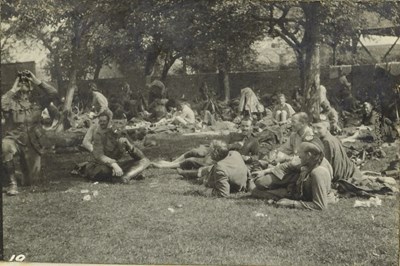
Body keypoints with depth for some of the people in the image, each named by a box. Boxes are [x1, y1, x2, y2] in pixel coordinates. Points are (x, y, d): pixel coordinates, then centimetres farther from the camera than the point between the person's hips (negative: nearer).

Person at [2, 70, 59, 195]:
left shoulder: (37, 98, 0)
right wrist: (13, 90, -20)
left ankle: (24, 163, 48)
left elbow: (54, 94, -15)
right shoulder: (11, 98, -6)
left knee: (31, 179, 9)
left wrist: (38, 82, -17)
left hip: (33, 142, 2)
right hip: (14, 138, -2)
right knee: (6, 146, -40)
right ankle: (12, 182, -22)